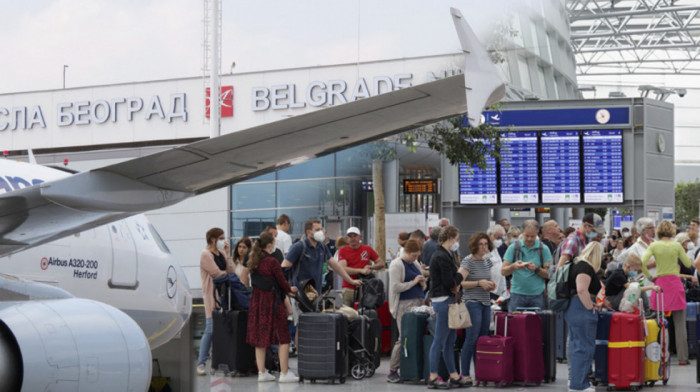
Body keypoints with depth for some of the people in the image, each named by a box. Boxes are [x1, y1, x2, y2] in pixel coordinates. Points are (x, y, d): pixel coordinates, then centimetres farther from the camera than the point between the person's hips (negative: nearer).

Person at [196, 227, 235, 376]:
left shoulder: (221, 253, 17)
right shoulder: (206, 255, -5)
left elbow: (232, 272, 7)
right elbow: (218, 274, -12)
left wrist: (227, 255, 1)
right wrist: (227, 272, 7)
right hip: (212, 295, -7)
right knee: (210, 329, -10)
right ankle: (201, 363, -6)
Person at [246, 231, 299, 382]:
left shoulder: (254, 261, 7)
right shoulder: (272, 262, -16)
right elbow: (282, 282, -8)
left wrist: (286, 290, 21)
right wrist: (291, 290, 14)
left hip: (257, 300, 7)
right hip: (271, 301, -7)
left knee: (260, 337, 11)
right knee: (283, 338, 2)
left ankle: (262, 373, 13)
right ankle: (284, 373, 2)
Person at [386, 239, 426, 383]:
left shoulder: (416, 264, 19)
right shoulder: (397, 265, -4)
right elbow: (396, 287, -14)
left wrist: (422, 284, 4)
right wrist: (413, 282, -11)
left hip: (418, 303, 7)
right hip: (404, 305, -7)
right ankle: (392, 371, 0)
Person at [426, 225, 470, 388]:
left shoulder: (441, 255, 16)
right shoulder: (442, 257, -17)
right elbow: (449, 282, -19)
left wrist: (455, 284, 1)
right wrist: (461, 276, -2)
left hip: (444, 299, 11)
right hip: (443, 301, -11)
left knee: (451, 339, 13)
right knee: (440, 340, -6)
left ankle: (454, 376, 18)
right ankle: (433, 378, -3)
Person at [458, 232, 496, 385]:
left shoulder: (487, 261, 13)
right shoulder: (468, 261, -8)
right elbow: (459, 283, -16)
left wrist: (491, 284, 7)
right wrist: (479, 283, -18)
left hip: (485, 303, 7)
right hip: (472, 302, -7)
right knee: (472, 338, -9)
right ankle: (464, 374, -4)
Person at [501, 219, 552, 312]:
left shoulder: (544, 249, 4)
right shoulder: (513, 247, 5)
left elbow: (549, 274, 0)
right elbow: (503, 271, 1)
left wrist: (537, 269, -18)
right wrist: (514, 266, -18)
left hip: (537, 295, 0)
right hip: (517, 294, 0)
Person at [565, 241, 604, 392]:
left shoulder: (578, 265, 16)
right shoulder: (586, 268, -16)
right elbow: (581, 290, -28)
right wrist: (590, 307, -17)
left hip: (572, 310, 11)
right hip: (581, 312, -11)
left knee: (577, 345, 17)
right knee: (584, 347, -7)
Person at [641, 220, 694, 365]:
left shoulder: (653, 246, -1)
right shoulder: (677, 246, -2)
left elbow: (642, 263, -12)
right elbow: (688, 264, 6)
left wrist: (649, 277, 1)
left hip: (660, 283, 1)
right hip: (675, 283, -1)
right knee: (680, 324, 2)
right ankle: (682, 357, 0)